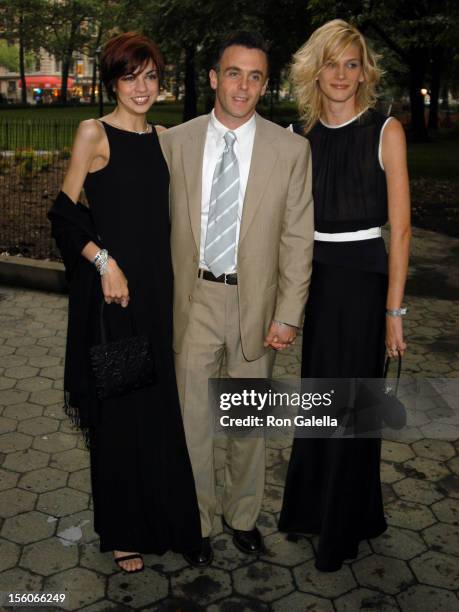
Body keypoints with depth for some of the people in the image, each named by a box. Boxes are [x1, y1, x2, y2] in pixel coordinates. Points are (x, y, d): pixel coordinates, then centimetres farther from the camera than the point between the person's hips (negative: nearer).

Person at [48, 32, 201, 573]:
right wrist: (103, 260, -20)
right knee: (118, 410, 4)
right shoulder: (94, 133, -5)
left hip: (156, 287, 6)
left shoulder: (159, 138, 12)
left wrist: (164, 281, 11)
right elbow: (66, 213, -8)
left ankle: (164, 516, 31)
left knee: (159, 403, 12)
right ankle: (122, 530, 22)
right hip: (110, 286, -5)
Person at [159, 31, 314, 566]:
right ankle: (198, 520, 33)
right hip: (194, 300, 1)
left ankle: (243, 516, 37)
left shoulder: (290, 149, -4)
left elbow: (298, 238, -3)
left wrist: (288, 314, -7)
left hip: (256, 301, 0)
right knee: (194, 418, 10)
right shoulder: (175, 142, -1)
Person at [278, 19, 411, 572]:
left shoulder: (385, 132, -5)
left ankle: (343, 530, 27)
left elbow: (399, 226, -7)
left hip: (363, 280, -3)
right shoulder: (300, 137, 6)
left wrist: (394, 308, -11)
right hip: (312, 278, 4)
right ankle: (312, 505, 37)